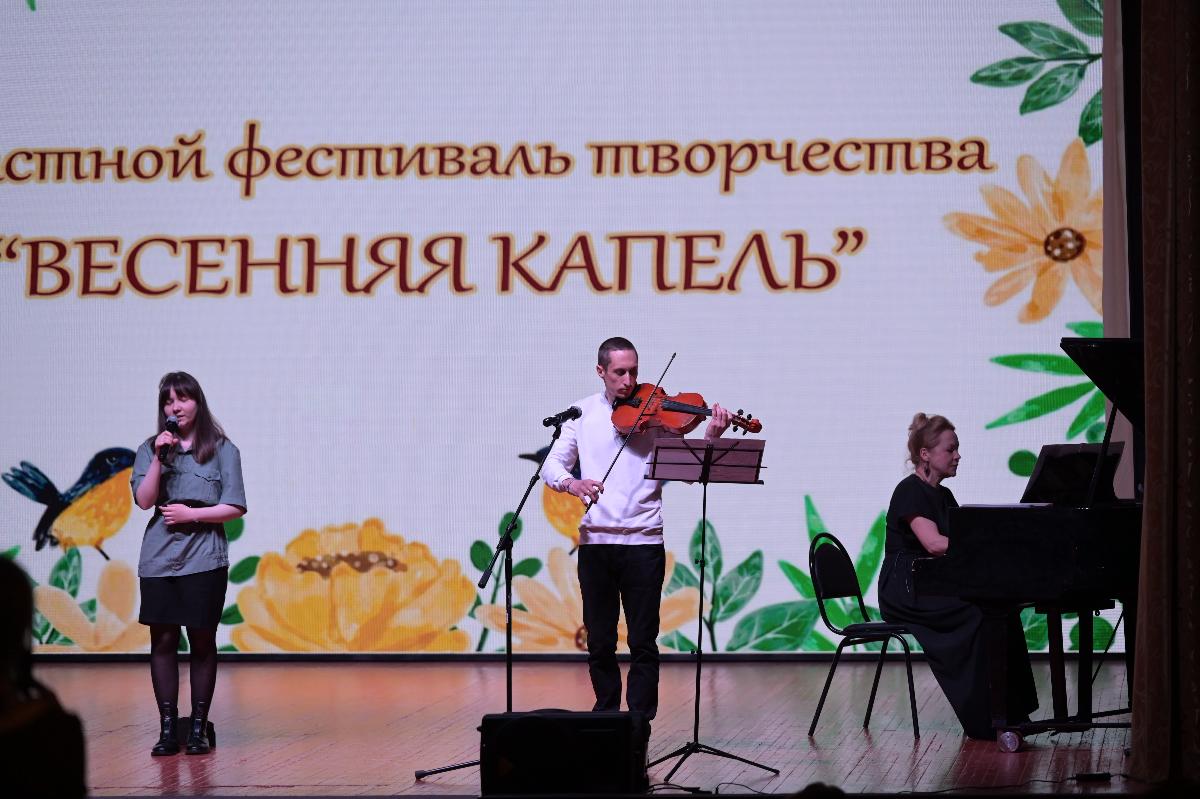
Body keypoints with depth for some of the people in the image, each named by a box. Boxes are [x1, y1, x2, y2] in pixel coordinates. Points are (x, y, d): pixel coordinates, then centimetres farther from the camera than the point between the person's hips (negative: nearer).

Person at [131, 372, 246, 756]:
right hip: (158, 558, 2)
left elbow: (235, 507, 0)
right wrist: (159, 457, -12)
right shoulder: (150, 449, 10)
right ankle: (167, 728, 4)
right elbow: (144, 500, -3)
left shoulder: (222, 450, 4)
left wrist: (190, 513, -9)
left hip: (204, 558, -2)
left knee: (202, 641, 2)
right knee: (163, 640, 0)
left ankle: (199, 728, 9)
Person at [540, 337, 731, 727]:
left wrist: (711, 437, -27)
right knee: (599, 641, 9)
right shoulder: (583, 413, 7)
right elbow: (552, 464, 3)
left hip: (643, 541, -2)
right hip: (594, 542, 2)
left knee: (643, 643, -3)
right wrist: (571, 483, -20)